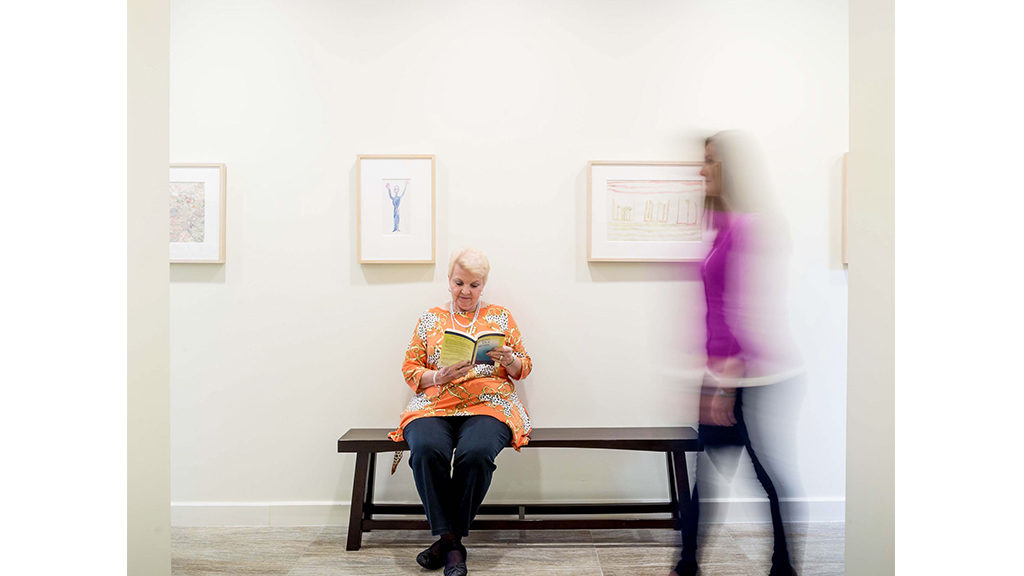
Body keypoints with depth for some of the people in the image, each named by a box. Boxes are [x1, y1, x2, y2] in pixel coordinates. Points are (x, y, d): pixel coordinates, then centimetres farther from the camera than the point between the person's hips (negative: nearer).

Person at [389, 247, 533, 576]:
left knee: (476, 453, -33)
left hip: (488, 405, -1)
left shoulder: (500, 316, 15)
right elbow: (410, 369, 12)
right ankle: (451, 541, -16)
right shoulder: (430, 318, 16)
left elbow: (523, 369, 14)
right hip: (434, 406, 1)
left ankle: (449, 540, -12)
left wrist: (509, 359, -9)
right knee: (427, 450, -32)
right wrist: (439, 376, -8)